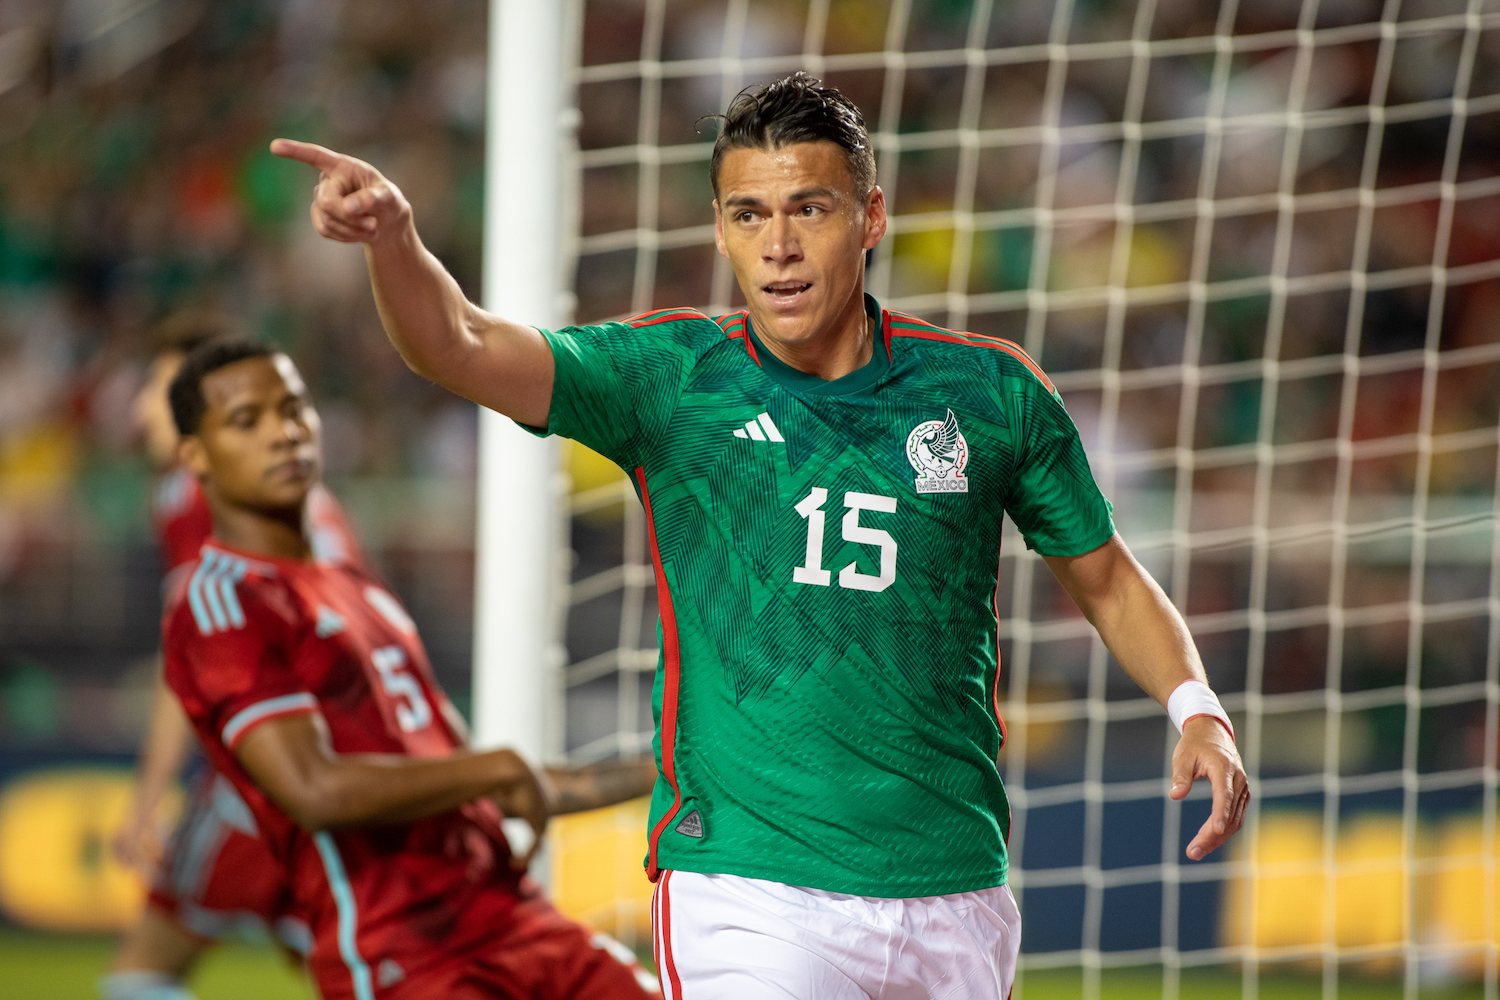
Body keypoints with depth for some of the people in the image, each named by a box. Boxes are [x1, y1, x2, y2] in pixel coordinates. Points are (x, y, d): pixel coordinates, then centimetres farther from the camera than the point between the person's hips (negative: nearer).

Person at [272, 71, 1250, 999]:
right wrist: (394, 236, -36)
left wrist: (1197, 706, -1)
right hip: (749, 896, -3)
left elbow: (1106, 577, 16)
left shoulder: (990, 389, 4)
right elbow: (464, 346, -16)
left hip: (957, 900, 3)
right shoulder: (672, 378, -1)